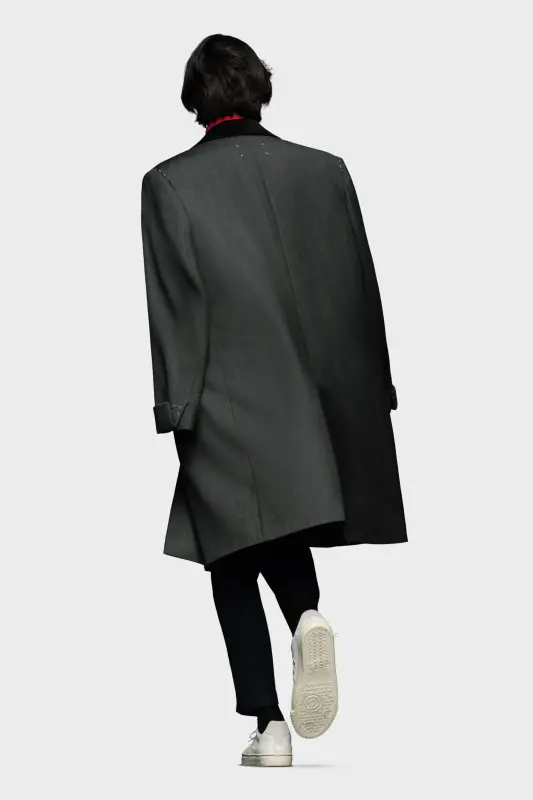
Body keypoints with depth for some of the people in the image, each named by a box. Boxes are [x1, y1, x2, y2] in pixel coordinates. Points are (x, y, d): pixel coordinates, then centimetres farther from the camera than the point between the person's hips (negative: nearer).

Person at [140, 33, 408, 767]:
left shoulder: (169, 184, -6)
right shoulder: (324, 171, 2)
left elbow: (172, 305, -7)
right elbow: (362, 290, 6)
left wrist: (174, 408, -4)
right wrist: (372, 396, 13)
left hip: (227, 403, -3)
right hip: (312, 398, 3)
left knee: (235, 564, 9)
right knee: (285, 535, 20)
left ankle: (269, 725, 3)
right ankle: (307, 617, -11)